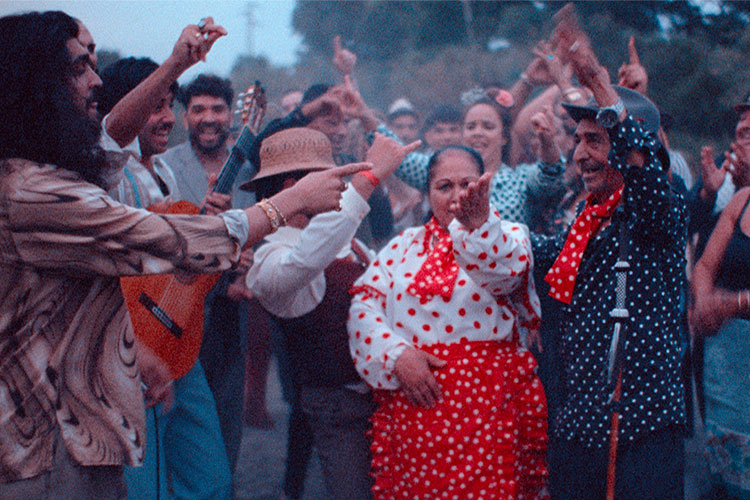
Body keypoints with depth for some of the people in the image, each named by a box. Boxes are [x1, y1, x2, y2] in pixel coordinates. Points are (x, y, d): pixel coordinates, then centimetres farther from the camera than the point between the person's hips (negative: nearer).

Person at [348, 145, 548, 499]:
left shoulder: (508, 236, 7)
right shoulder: (405, 246, 15)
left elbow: (507, 269, -17)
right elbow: (364, 306, 5)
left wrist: (477, 223, -37)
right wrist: (396, 353, -12)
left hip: (487, 404, -2)